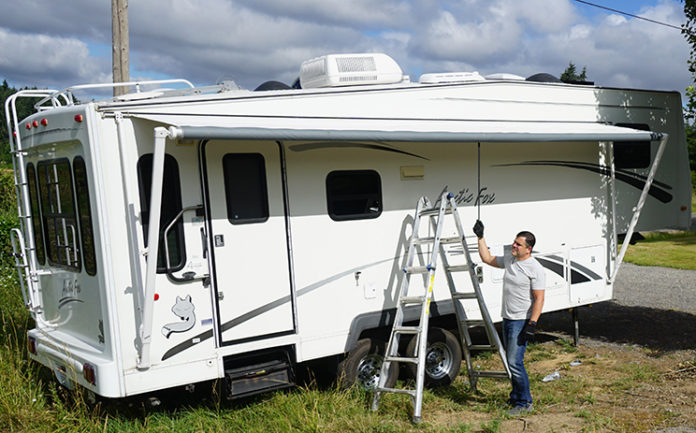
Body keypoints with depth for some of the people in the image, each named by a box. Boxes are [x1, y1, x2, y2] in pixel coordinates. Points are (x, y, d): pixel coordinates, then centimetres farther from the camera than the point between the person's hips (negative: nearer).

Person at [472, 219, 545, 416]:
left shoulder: (535, 268, -13)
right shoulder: (509, 261, 9)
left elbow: (539, 299, -16)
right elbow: (487, 259, 24)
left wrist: (532, 324, -22)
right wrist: (480, 237, 19)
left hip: (522, 321, -8)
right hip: (507, 319, 8)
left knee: (515, 362, -12)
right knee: (510, 361, 15)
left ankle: (524, 403, -1)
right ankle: (516, 396, 28)